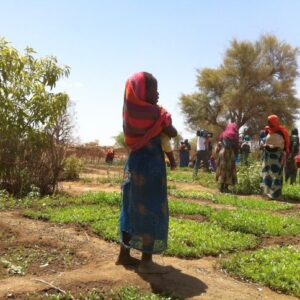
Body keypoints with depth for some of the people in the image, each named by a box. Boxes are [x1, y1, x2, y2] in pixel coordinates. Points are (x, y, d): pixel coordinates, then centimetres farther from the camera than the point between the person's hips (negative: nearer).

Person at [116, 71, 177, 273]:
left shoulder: (132, 112, 7)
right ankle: (146, 262, 6)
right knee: (152, 212, 0)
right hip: (150, 165, -8)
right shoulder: (155, 112, -13)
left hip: (134, 163, 8)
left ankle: (124, 255, 24)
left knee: (133, 209, 15)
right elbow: (173, 134, -5)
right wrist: (165, 122, 13)